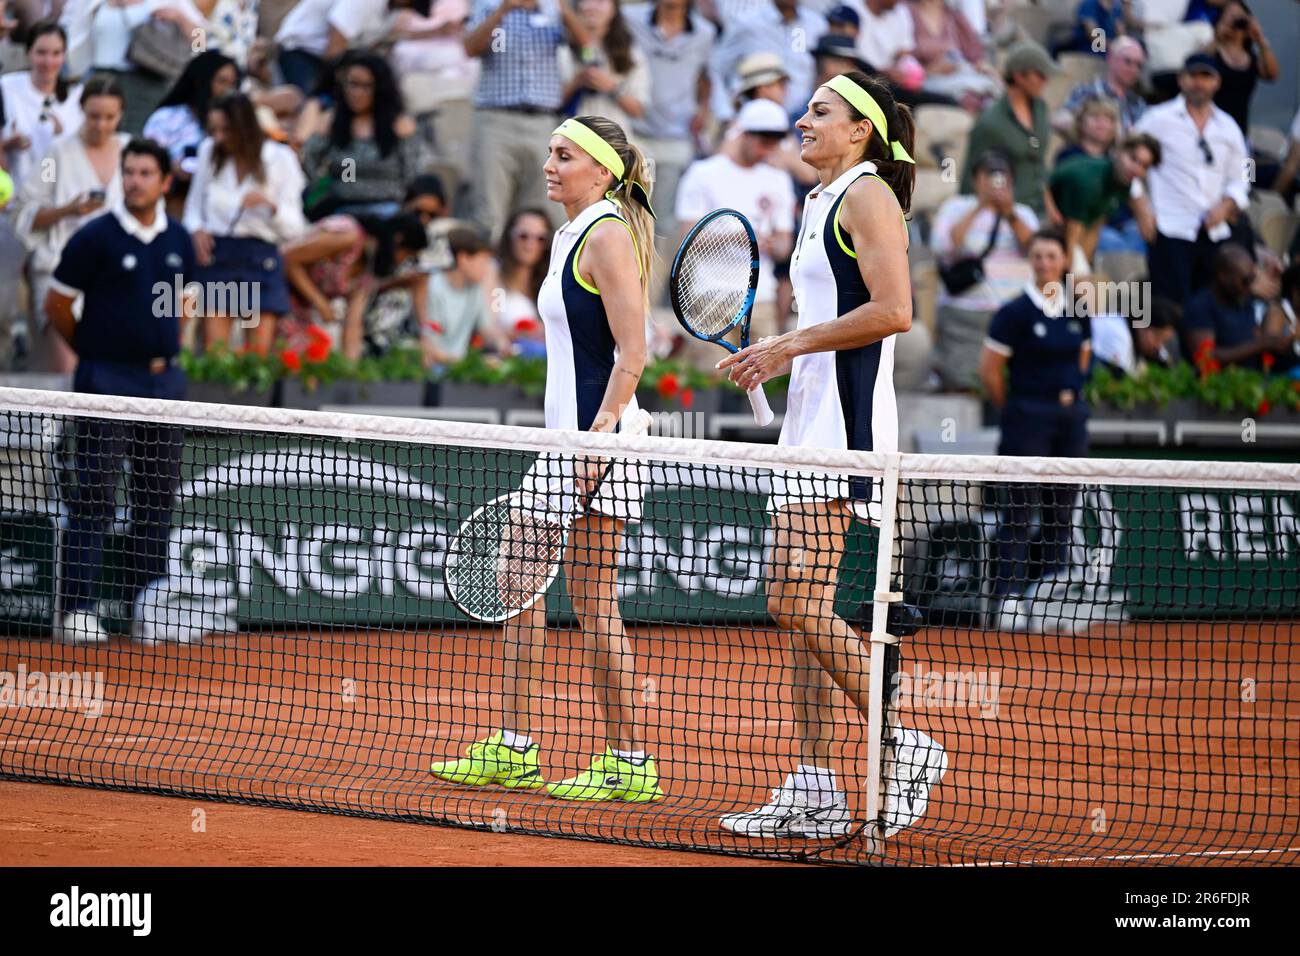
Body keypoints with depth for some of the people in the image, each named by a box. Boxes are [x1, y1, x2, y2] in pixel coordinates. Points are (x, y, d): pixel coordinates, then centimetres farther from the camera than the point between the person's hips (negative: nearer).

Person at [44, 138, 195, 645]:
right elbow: (56, 303, -2)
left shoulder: (179, 240, 8)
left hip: (163, 379, 6)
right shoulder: (95, 237, -8)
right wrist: (90, 348, 6)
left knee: (157, 498, 9)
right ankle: (75, 609, -3)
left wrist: (166, 346, 13)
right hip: (107, 383, -5)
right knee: (94, 498, -6)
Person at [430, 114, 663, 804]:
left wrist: (598, 438, -23)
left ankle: (629, 763, -1)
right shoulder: (569, 236, 17)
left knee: (591, 599, -7)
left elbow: (632, 354, -18)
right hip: (563, 436, 10)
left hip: (598, 435, -10)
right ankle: (512, 751, 17)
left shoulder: (608, 235, -11)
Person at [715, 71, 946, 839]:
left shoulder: (867, 195, -8)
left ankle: (905, 747, -8)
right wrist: (776, 358, 11)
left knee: (799, 603, -16)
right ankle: (814, 793, 7)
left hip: (846, 422, -10)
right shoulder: (822, 203, 20)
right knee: (797, 608, 6)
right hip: (811, 422, 10)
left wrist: (791, 345, -15)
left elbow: (893, 310, -20)